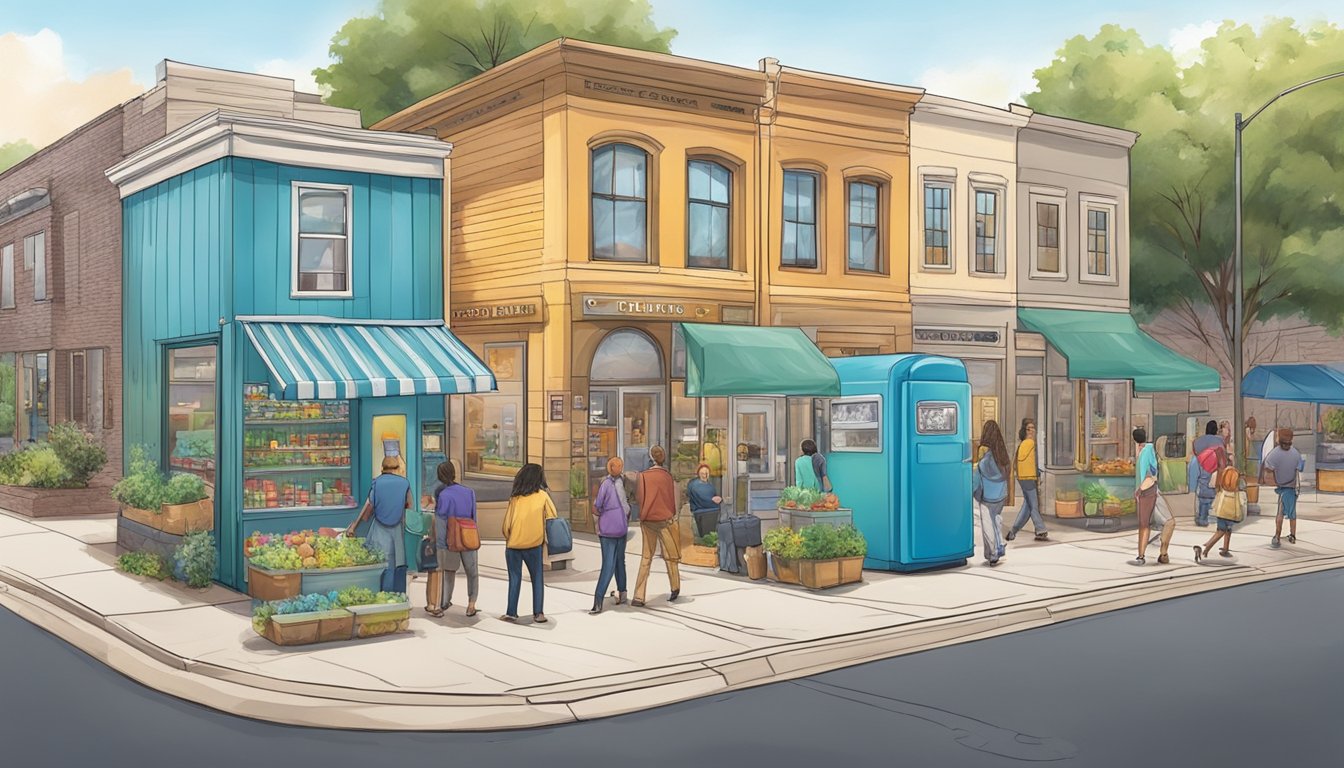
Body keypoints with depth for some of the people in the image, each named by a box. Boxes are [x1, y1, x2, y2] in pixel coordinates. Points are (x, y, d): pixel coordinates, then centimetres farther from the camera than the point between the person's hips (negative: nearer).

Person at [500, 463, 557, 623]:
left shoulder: (515, 497, 0)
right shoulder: (542, 495, -2)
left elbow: (507, 522, 2)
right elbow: (552, 517, 1)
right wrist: (547, 538, 14)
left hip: (514, 544, 1)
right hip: (534, 544, -1)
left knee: (514, 579, 10)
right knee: (537, 579, 8)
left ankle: (511, 613, 10)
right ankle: (538, 613, 4)